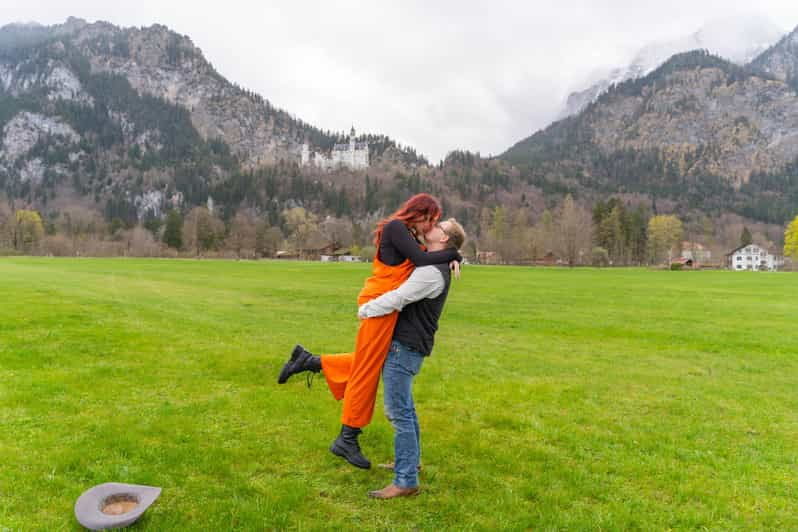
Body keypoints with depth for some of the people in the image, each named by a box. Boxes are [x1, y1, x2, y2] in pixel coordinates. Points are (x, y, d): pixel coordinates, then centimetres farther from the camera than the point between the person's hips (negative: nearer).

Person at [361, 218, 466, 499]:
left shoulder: (432, 272, -19)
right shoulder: (431, 266, 15)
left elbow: (396, 299, -21)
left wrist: (364, 310, -6)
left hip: (405, 348, -10)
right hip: (402, 344, 10)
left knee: (398, 412, -7)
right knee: (404, 408, 21)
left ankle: (406, 481, 0)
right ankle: (411, 461, 36)